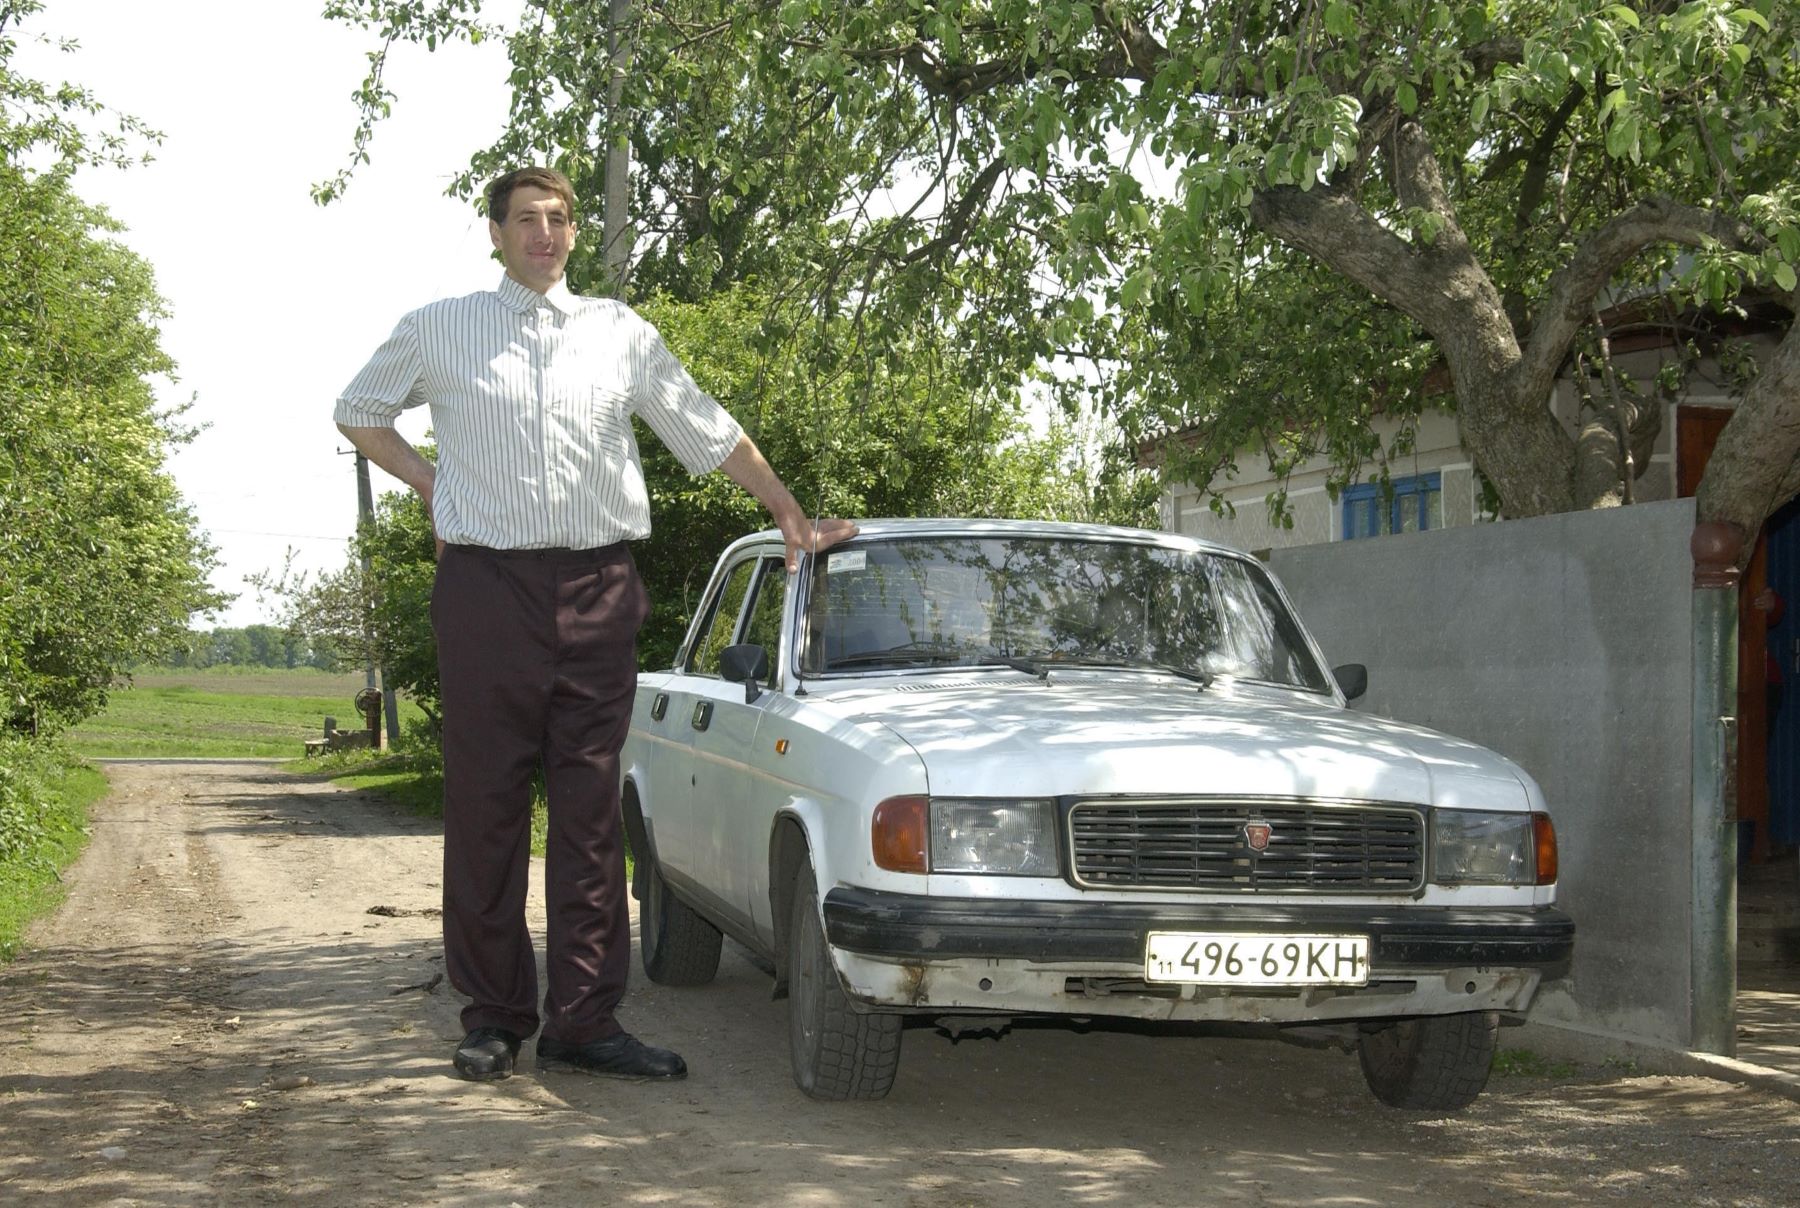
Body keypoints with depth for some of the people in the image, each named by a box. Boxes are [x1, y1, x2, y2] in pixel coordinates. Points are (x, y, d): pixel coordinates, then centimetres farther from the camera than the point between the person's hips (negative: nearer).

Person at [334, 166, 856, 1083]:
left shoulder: (622, 335, 12)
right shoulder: (438, 332, 8)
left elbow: (710, 434, 21)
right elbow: (358, 413, 22)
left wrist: (791, 519, 22)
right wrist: (429, 483, 8)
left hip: (599, 591, 2)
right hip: (487, 585, -1)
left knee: (589, 811, 1)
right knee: (487, 808, 1)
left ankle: (582, 1021, 5)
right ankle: (493, 1017, 10)